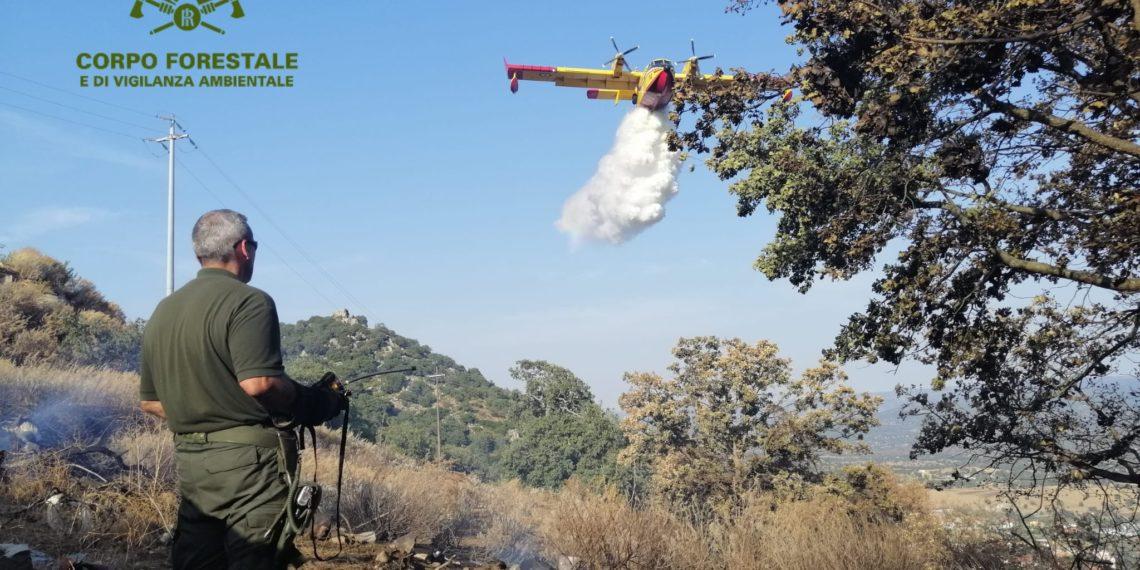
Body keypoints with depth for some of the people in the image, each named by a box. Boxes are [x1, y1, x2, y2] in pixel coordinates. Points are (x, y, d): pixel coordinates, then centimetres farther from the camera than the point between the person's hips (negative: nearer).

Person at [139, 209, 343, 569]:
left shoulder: (162, 313, 14)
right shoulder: (248, 301, -11)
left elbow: (150, 402, 17)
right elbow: (258, 383, -23)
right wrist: (316, 402, -9)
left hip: (189, 461, 8)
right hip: (248, 458, -8)